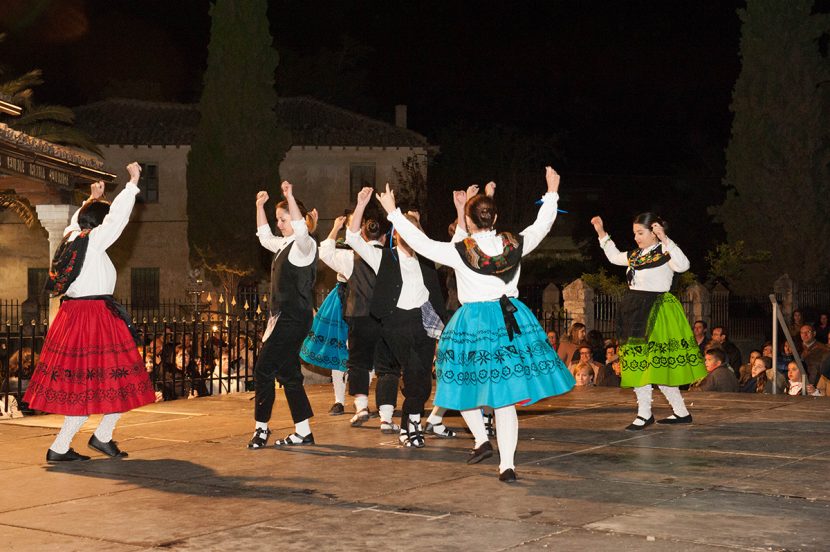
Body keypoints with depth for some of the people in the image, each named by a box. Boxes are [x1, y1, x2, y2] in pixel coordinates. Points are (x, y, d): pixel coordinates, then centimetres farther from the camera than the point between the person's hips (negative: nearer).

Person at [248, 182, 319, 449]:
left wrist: (290, 197, -37)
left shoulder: (305, 245, -11)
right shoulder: (285, 245, 17)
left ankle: (261, 428, 2)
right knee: (287, 373, 9)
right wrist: (260, 206, 24)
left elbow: (302, 229, -34)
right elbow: (264, 237, 33)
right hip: (282, 316, 10)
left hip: (293, 319, -10)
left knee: (264, 369, -8)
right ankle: (303, 432, 12)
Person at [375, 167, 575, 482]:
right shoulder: (515, 245, -2)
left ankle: (481, 439, 16)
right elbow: (542, 225, 14)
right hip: (511, 321, 4)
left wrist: (393, 212, 3)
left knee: (466, 382, 21)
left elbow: (422, 243, -6)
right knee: (504, 398, 5)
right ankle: (507, 465, 3)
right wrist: (552, 192, 29)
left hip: (474, 321, -3)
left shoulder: (461, 252, -11)